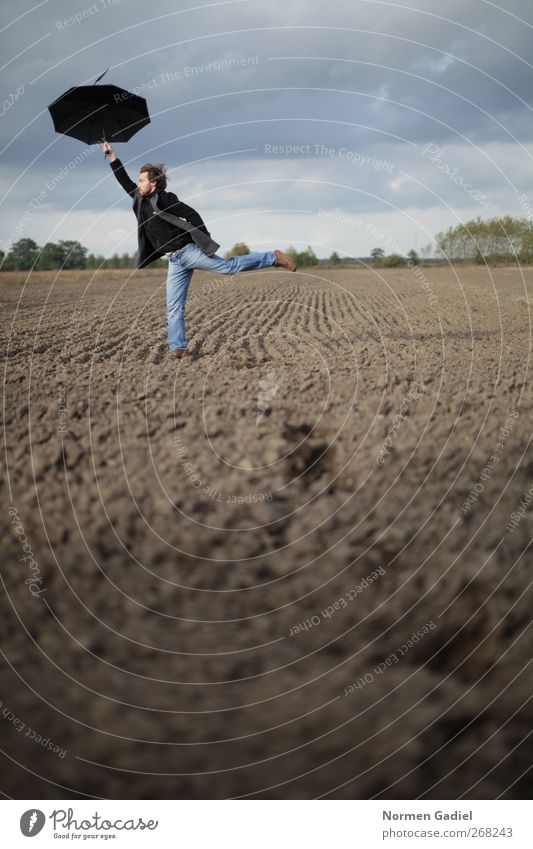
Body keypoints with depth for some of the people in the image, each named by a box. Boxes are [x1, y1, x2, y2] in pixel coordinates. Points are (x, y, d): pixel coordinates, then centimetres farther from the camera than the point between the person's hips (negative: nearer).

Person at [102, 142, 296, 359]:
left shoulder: (163, 199, -10)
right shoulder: (141, 199, 12)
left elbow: (191, 215, -12)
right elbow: (124, 181, 24)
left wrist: (206, 242, -14)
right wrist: (111, 156, 23)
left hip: (188, 250, -7)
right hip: (175, 261, 7)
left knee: (229, 265, -11)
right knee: (174, 307, 3)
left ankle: (274, 257, 2)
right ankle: (178, 348, 5)